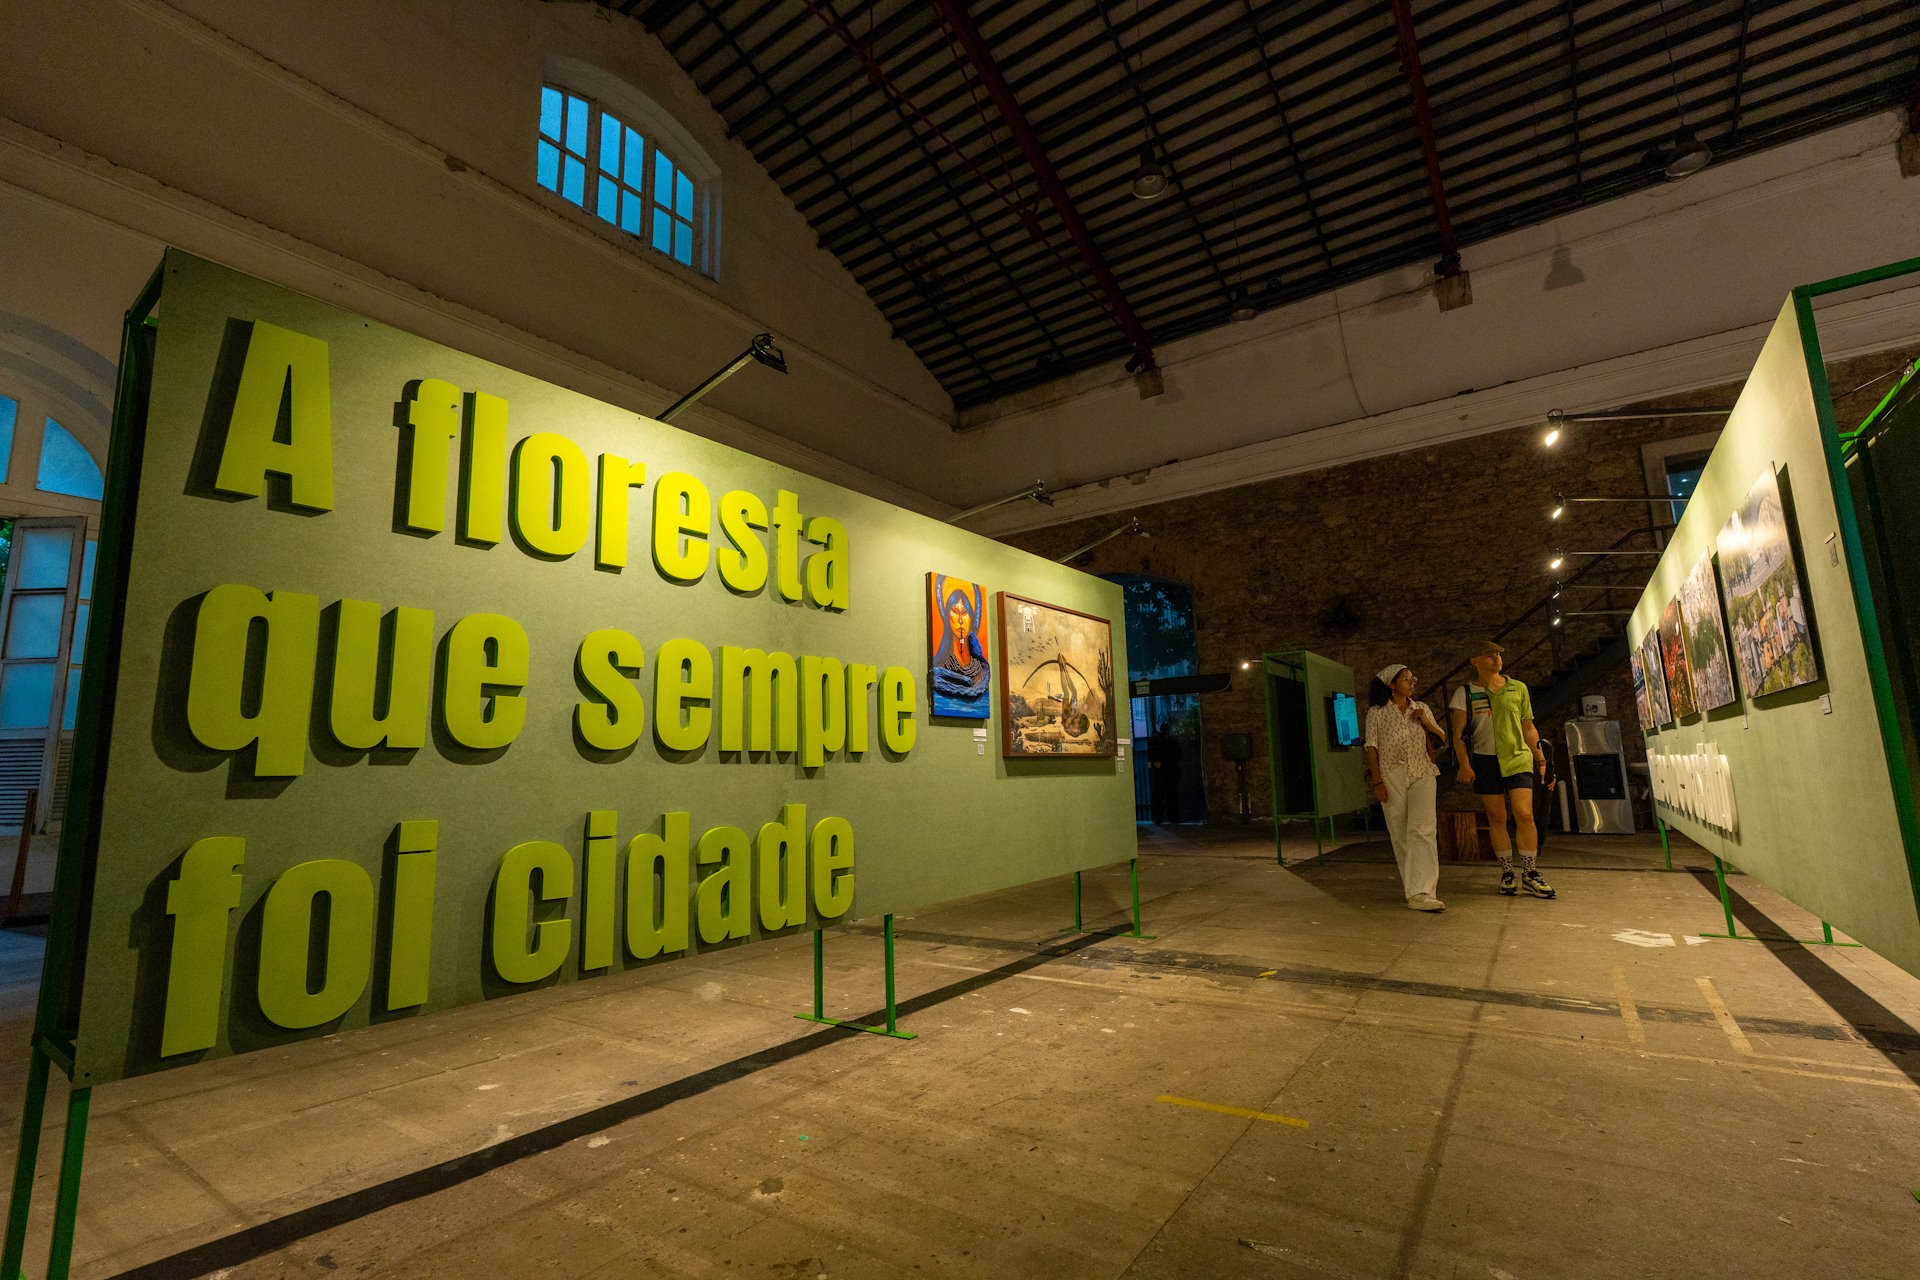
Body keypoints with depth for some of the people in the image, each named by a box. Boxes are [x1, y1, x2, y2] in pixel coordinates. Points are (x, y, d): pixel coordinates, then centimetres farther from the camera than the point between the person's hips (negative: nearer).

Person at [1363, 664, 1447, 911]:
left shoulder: (1422, 709, 12)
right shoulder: (1377, 712, 2)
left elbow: (1442, 740, 16)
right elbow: (1372, 748, -1)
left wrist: (1427, 723, -3)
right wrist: (1377, 781, -8)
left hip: (1422, 775, 2)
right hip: (1391, 777, -1)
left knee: (1423, 830, -13)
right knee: (1400, 835, 3)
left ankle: (1420, 893, -19)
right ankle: (1411, 884, 19)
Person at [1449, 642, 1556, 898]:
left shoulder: (1518, 688, 10)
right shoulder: (1465, 692, 4)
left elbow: (1529, 729, 16)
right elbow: (1458, 734, 1)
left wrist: (1542, 761, 11)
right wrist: (1464, 764, -10)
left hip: (1518, 759, 1)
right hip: (1485, 760, -1)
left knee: (1525, 814, -12)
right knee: (1496, 818, 2)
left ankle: (1530, 874, 1)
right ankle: (1507, 873, 13)